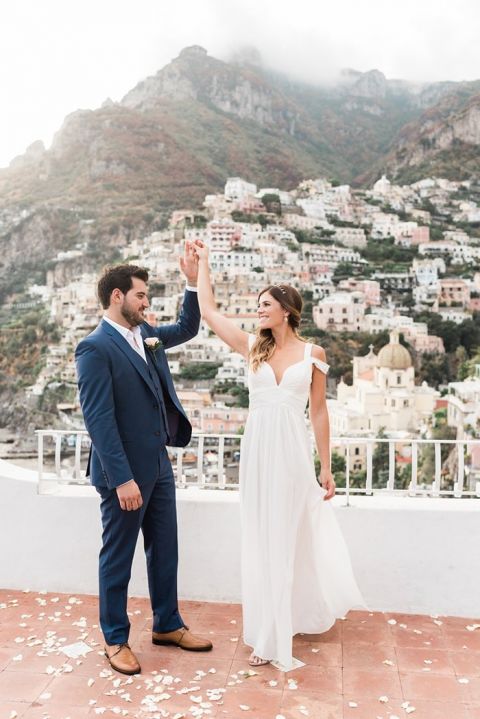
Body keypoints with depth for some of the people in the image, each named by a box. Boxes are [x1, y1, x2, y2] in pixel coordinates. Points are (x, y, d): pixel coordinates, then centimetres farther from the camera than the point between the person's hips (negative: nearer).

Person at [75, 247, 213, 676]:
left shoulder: (146, 334, 8)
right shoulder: (96, 347, -17)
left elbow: (188, 329, 24)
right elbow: (98, 418, -21)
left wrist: (193, 282, 10)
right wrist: (122, 478, -23)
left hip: (159, 464, 8)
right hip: (126, 472, -8)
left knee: (164, 549, 18)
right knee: (118, 556, 9)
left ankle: (167, 625, 34)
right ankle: (115, 639, 26)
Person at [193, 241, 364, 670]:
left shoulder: (313, 354, -1)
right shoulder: (253, 347, 5)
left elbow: (319, 413, 2)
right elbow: (208, 310, 4)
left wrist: (326, 469, 2)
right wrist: (204, 261, 11)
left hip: (294, 452, -3)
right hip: (258, 451, 3)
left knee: (296, 538, 6)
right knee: (263, 541, 11)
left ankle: (296, 617, 25)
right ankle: (269, 633, 26)